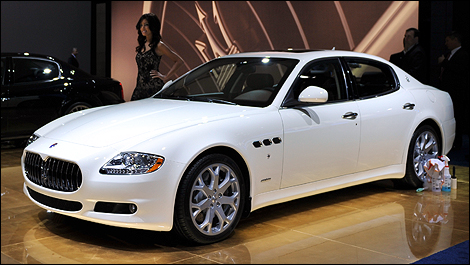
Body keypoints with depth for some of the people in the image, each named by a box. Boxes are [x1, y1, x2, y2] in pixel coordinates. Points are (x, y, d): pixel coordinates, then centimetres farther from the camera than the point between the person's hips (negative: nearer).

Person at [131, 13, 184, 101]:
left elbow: (179, 61, -8)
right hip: (140, 86, 7)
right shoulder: (142, 45, 13)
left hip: (153, 87, -7)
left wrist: (165, 77, -8)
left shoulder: (158, 45, -7)